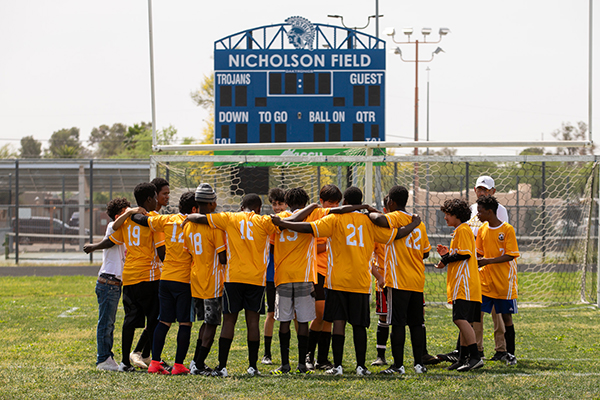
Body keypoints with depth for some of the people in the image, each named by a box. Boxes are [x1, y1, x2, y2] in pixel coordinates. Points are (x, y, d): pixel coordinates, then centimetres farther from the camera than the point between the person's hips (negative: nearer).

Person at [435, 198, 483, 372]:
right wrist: (447, 254, 14)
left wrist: (446, 260, -8)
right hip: (462, 285, 11)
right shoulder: (460, 231, 23)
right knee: (464, 321, 12)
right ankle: (463, 358, 15)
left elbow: (465, 254, -18)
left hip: (464, 284, -11)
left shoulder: (463, 230, -9)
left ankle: (475, 357, -23)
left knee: (461, 319, -19)